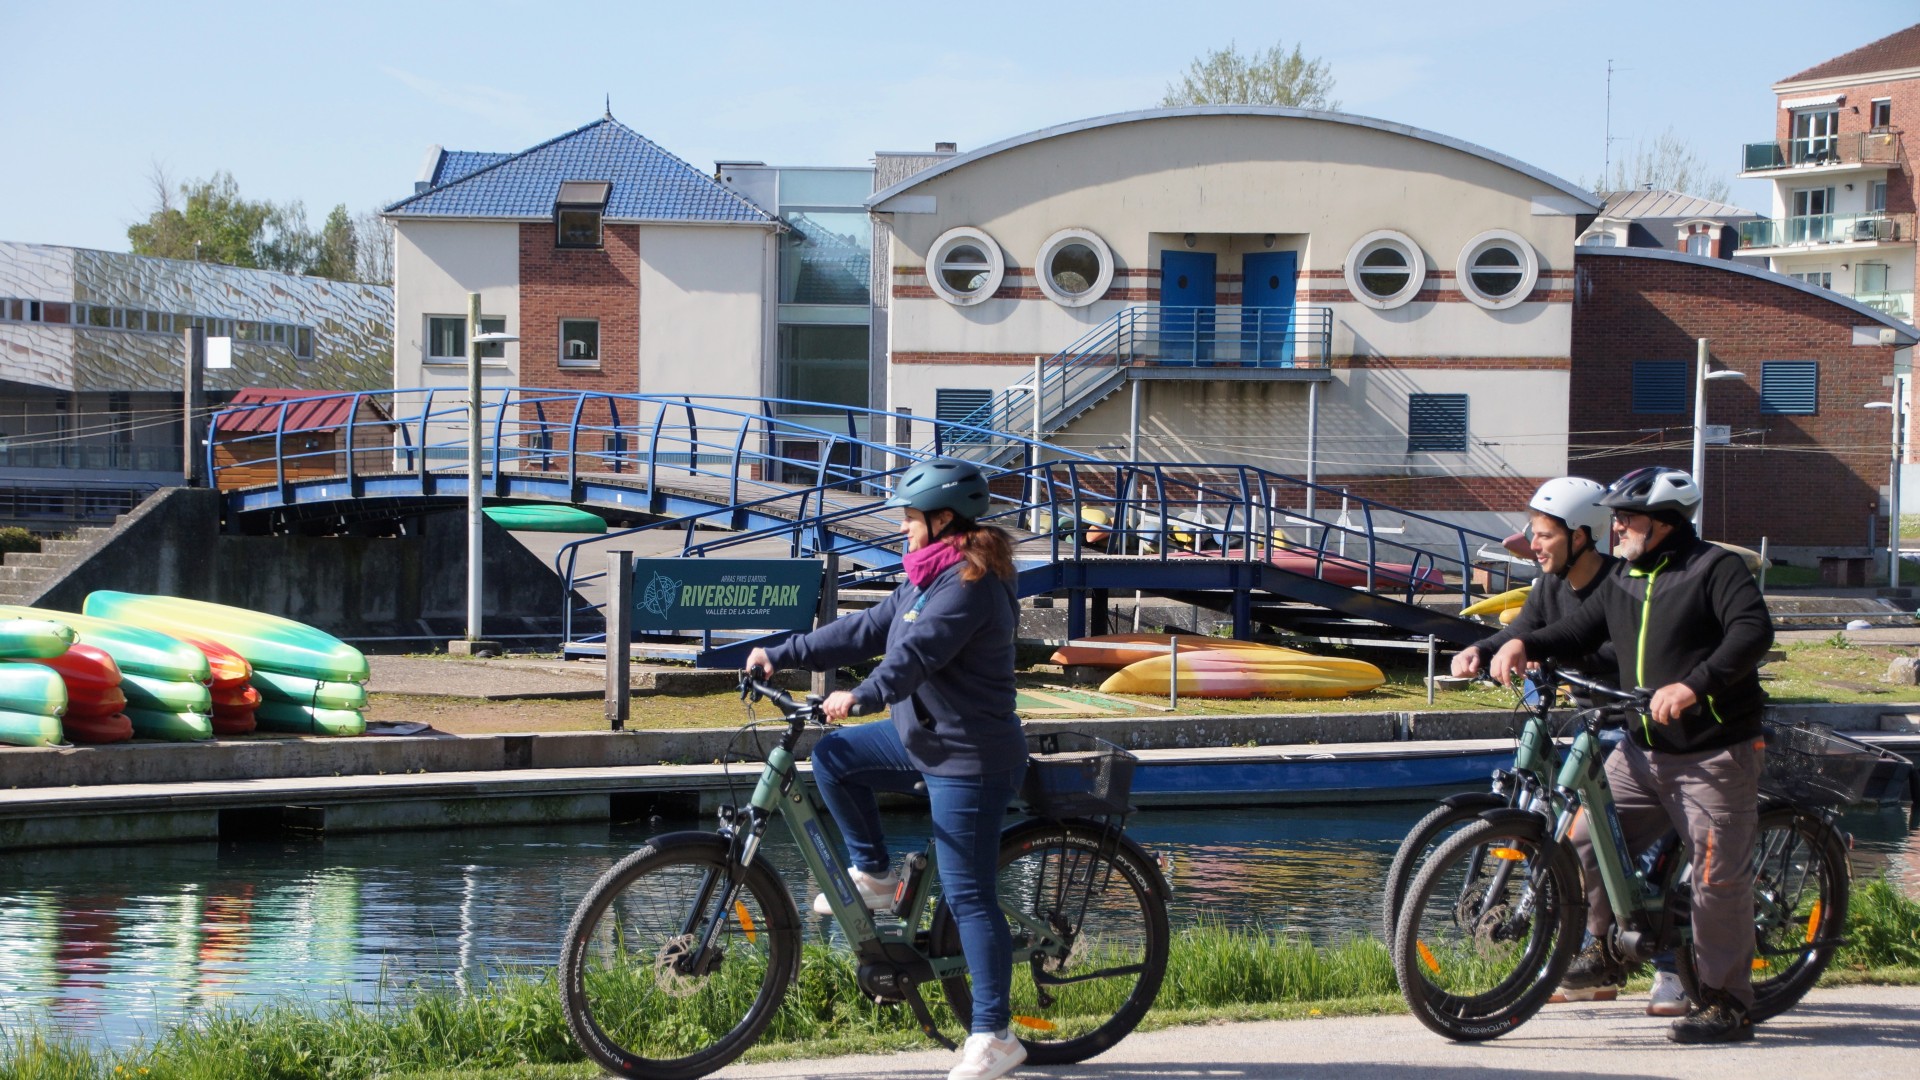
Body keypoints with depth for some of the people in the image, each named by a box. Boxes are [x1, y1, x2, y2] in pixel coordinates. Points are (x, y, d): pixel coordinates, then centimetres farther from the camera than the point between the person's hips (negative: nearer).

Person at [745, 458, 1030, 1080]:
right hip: (922, 740, 10)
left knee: (968, 896, -8)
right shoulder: (928, 580, 13)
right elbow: (868, 630, 14)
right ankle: (872, 875, 18)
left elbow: (918, 651, -33)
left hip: (969, 761, -10)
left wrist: (862, 697, -43)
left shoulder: (970, 584, -19)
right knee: (833, 757, 9)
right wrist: (782, 656, 10)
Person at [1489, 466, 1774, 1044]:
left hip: (1716, 755, -7)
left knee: (1719, 877, -5)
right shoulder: (1623, 583, 14)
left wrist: (1694, 684, -35)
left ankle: (1726, 1002, 5)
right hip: (1643, 751, 7)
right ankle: (1604, 948, 21)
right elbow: (1580, 629, 14)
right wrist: (1525, 643, -6)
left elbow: (1753, 632, -22)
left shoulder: (1716, 569, -9)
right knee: (1588, 838, -1)